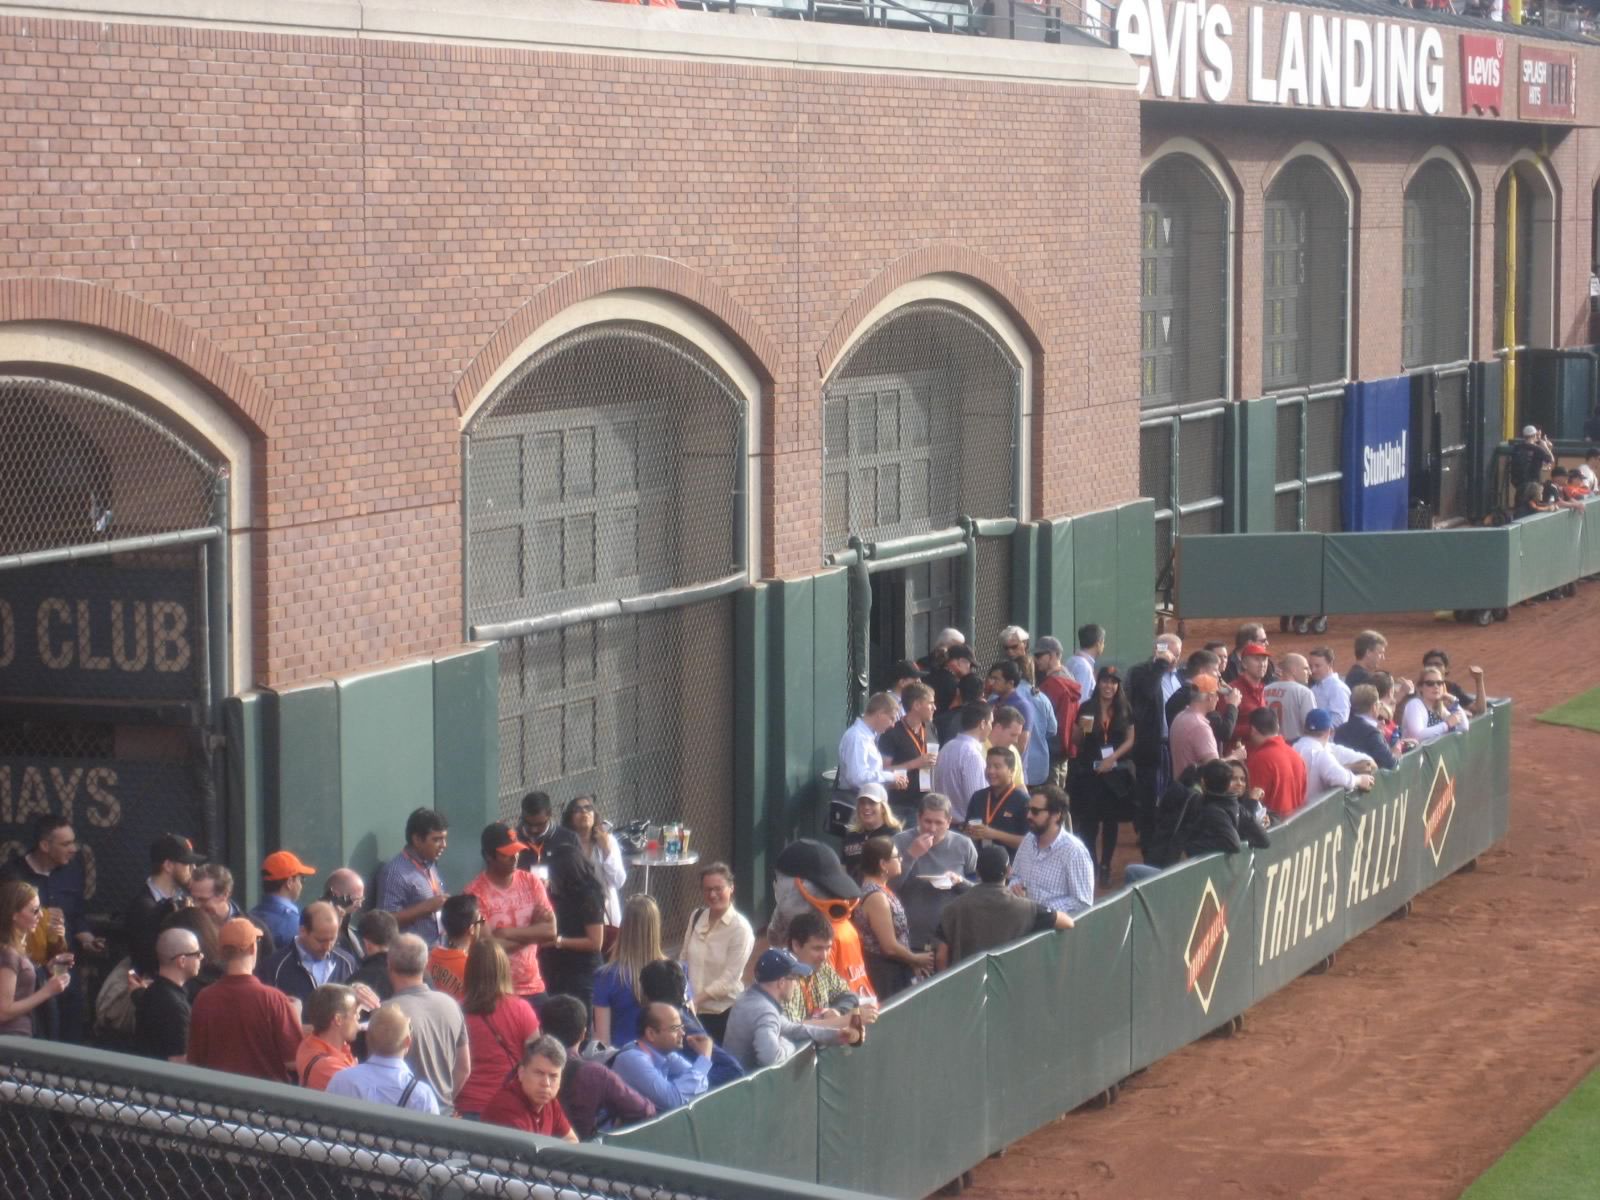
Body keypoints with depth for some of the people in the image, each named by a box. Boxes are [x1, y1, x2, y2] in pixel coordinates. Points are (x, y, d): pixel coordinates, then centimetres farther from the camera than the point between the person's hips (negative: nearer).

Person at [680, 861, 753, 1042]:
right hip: (693, 1010, 4)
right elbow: (684, 960, 11)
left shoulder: (740, 929, -11)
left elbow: (729, 979, -13)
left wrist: (698, 998, -18)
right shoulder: (696, 917, 5)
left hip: (723, 1012, -4)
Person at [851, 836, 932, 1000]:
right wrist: (916, 959, -6)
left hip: (894, 970, 9)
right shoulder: (876, 897, -21)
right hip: (885, 974, -9)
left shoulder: (880, 889, 9)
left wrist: (912, 961, 11)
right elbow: (890, 947, -21)